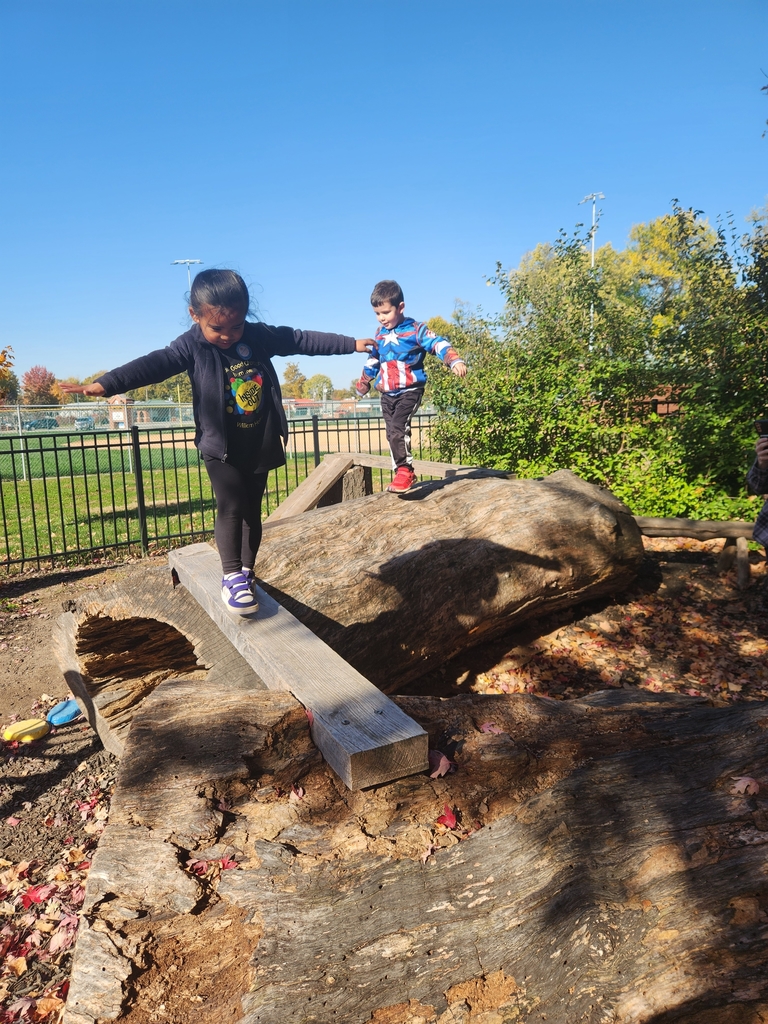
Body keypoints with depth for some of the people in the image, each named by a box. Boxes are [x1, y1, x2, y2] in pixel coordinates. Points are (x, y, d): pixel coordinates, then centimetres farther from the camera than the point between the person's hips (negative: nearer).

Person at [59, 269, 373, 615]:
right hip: (220, 447, -3)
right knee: (231, 507, -14)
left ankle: (247, 573, 22)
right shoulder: (191, 346, -10)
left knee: (252, 510, 10)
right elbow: (153, 364, -22)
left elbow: (304, 340, 4)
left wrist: (352, 343, 7)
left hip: (260, 446, 4)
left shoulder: (261, 336, -1)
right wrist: (104, 384, -34)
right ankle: (232, 578, -4)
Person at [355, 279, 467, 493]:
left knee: (398, 428, -22)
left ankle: (405, 471, -13)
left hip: (410, 390, -7)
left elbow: (438, 344, -19)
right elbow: (373, 361, 26)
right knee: (392, 433, 6)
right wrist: (363, 384, 36)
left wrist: (455, 361, -37)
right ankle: (402, 475, 15)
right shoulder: (380, 334, 12)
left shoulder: (415, 330, -7)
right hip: (387, 394, 7)